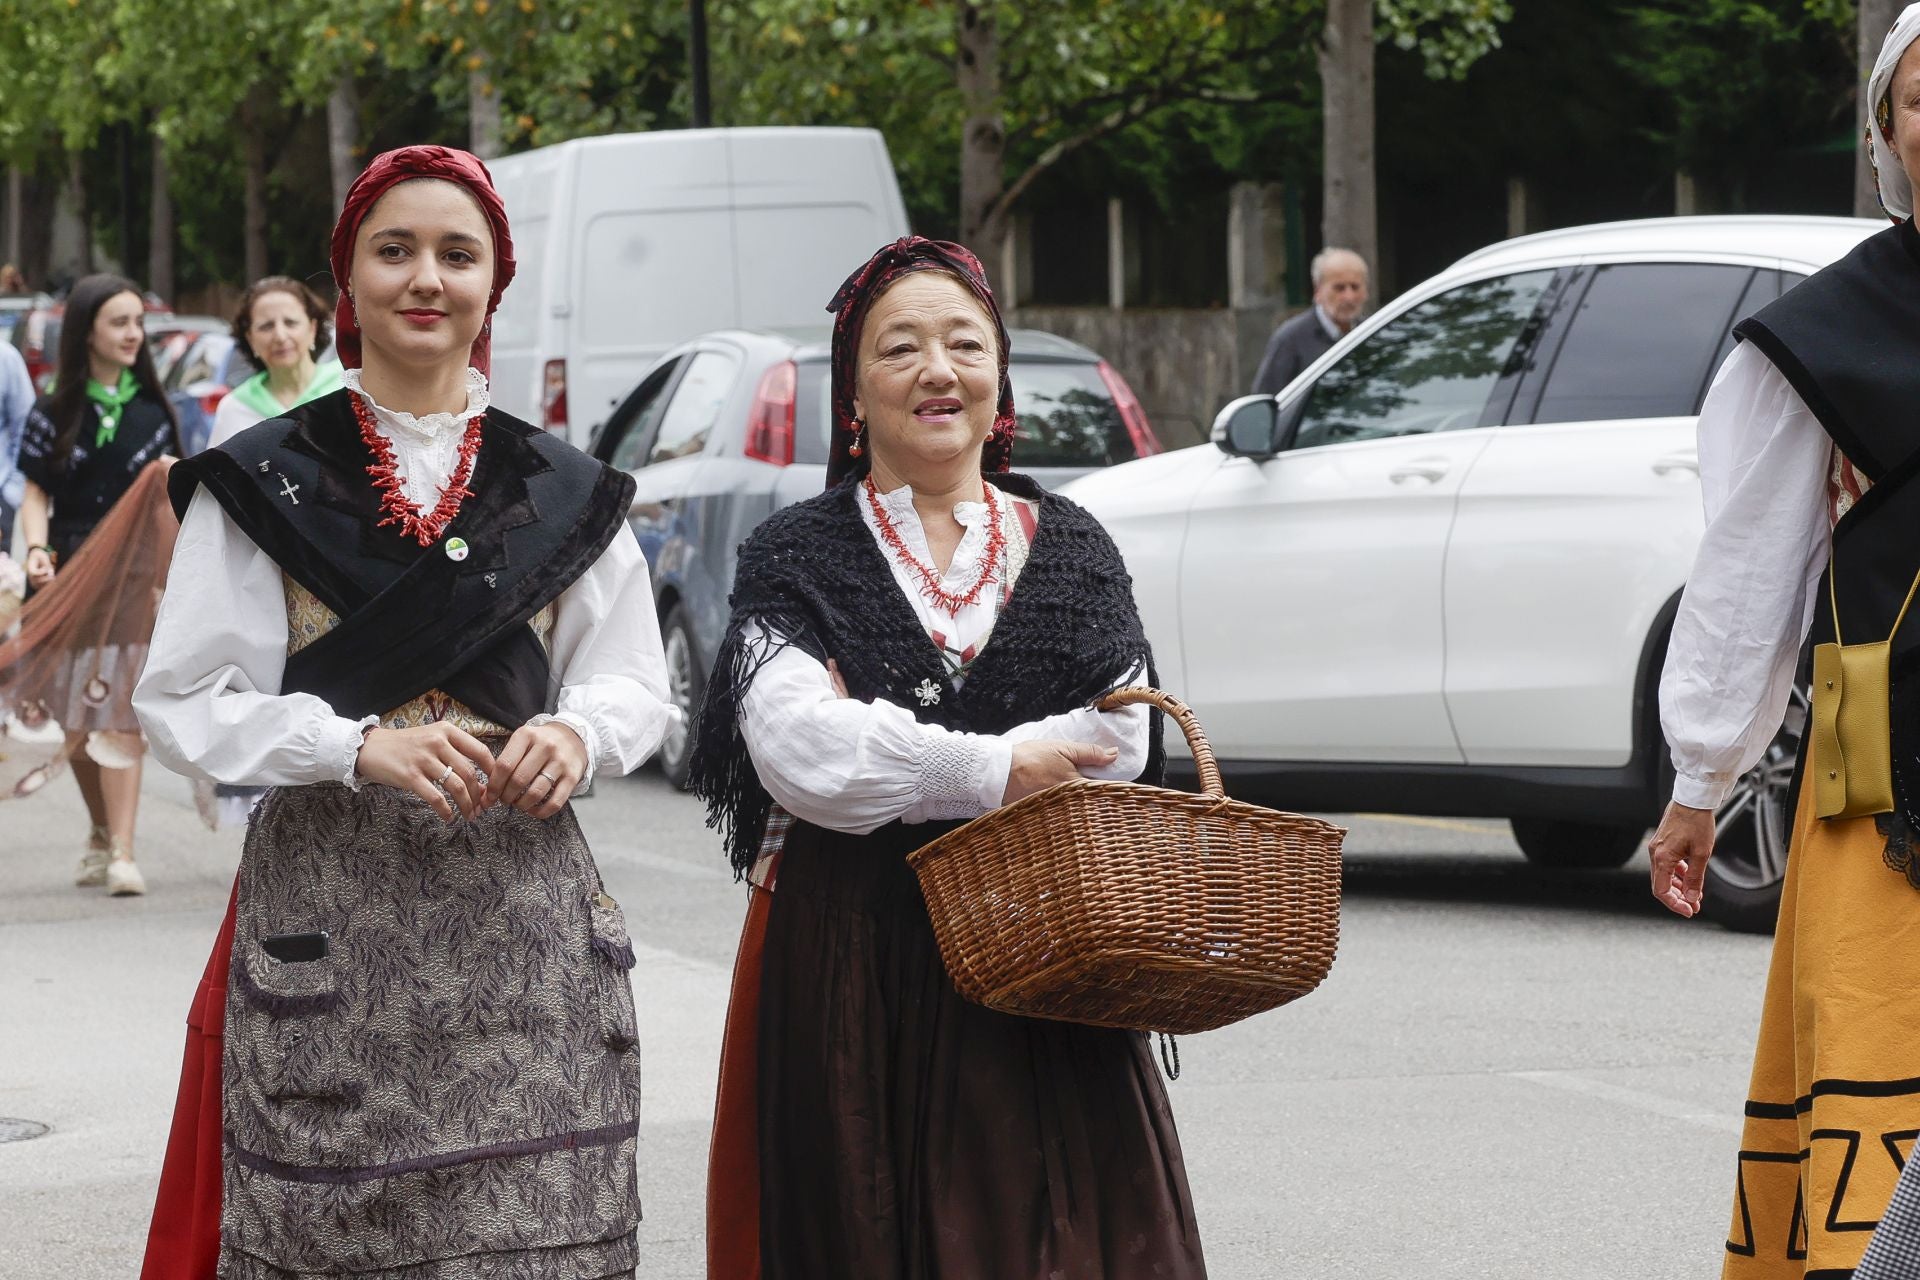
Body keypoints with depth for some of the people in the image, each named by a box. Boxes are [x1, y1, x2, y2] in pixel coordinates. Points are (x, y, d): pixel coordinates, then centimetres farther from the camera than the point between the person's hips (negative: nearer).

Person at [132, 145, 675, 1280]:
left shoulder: (565, 492, 11)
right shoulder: (262, 484, 3)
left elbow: (634, 686, 15)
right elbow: (187, 705, -1)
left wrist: (576, 735, -9)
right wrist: (362, 746, -16)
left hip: (524, 912, 2)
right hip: (327, 918, -2)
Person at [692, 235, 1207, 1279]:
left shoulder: (1070, 552, 10)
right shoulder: (798, 558, 4)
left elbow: (1114, 747, -4)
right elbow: (795, 749, -11)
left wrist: (882, 750, -9)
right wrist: (989, 770, -12)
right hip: (847, 959, -1)